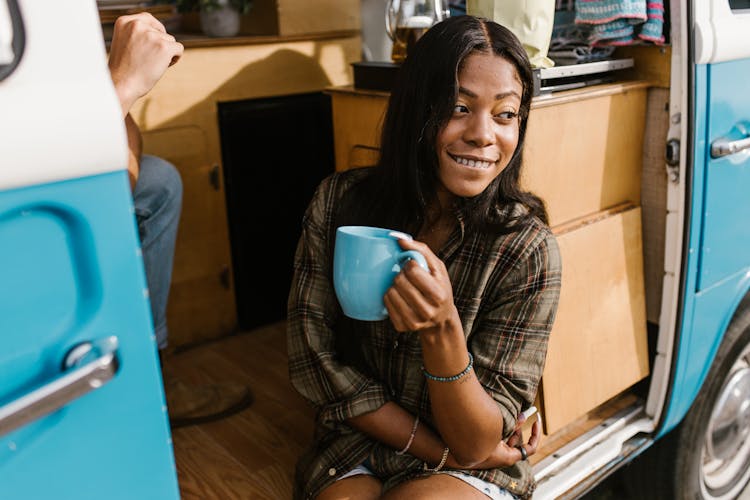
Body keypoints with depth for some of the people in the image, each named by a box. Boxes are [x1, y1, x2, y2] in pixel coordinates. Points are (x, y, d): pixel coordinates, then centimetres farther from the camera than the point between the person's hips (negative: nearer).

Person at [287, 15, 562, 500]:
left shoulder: (528, 249, -16)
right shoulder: (340, 201, -10)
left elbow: (475, 443, -15)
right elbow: (314, 360, -7)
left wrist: (442, 330, -34)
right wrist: (440, 449, -11)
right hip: (353, 448, 2)